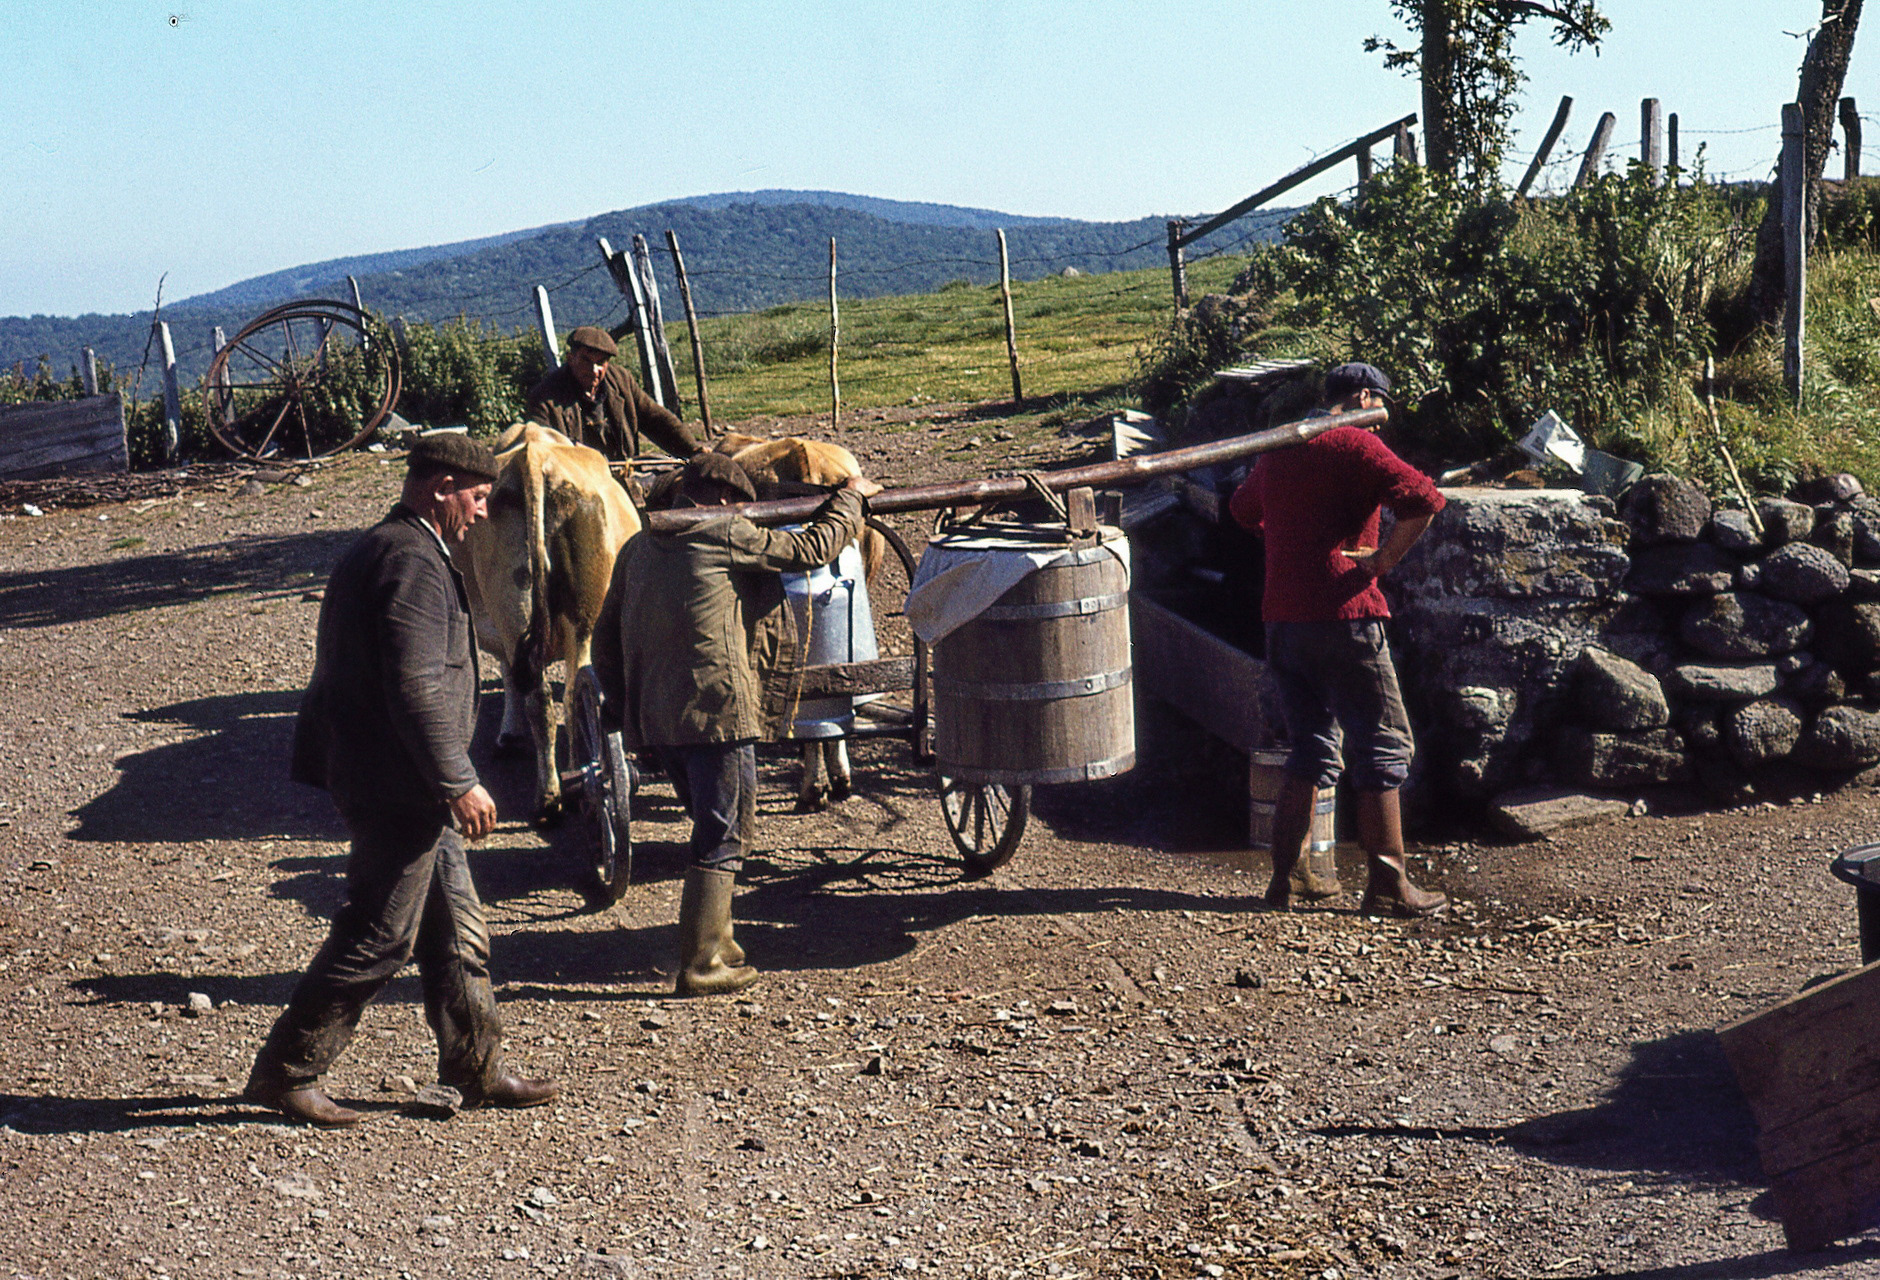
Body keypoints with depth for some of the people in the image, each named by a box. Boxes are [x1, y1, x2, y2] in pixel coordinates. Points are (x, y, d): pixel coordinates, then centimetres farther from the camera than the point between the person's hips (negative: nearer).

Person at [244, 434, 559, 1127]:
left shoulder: (382, 549, 17)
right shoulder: (412, 562, -18)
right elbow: (417, 689, -26)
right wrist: (459, 783, -22)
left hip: (406, 789, 11)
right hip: (400, 787, -11)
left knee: (456, 931, 14)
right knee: (378, 939, -2)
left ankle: (477, 1070, 22)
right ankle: (284, 1072, 8)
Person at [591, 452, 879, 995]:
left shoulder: (638, 548, 16)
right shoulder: (726, 537, -5)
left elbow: (606, 636, 19)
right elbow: (811, 549, 1)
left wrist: (619, 703, 26)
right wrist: (849, 498, 16)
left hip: (654, 716, 8)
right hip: (717, 710, -8)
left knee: (712, 825, 22)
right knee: (721, 842, 0)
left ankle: (714, 937, 29)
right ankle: (700, 965, 1)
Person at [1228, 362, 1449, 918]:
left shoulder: (1277, 450, 15)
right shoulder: (1354, 445, -7)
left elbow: (1242, 507, 35)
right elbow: (1423, 499, -21)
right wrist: (1383, 559, -11)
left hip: (1282, 620, 7)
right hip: (1342, 618, -7)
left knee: (1311, 751, 16)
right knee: (1382, 748, 2)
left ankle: (1285, 877, 15)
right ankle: (1388, 886, 3)